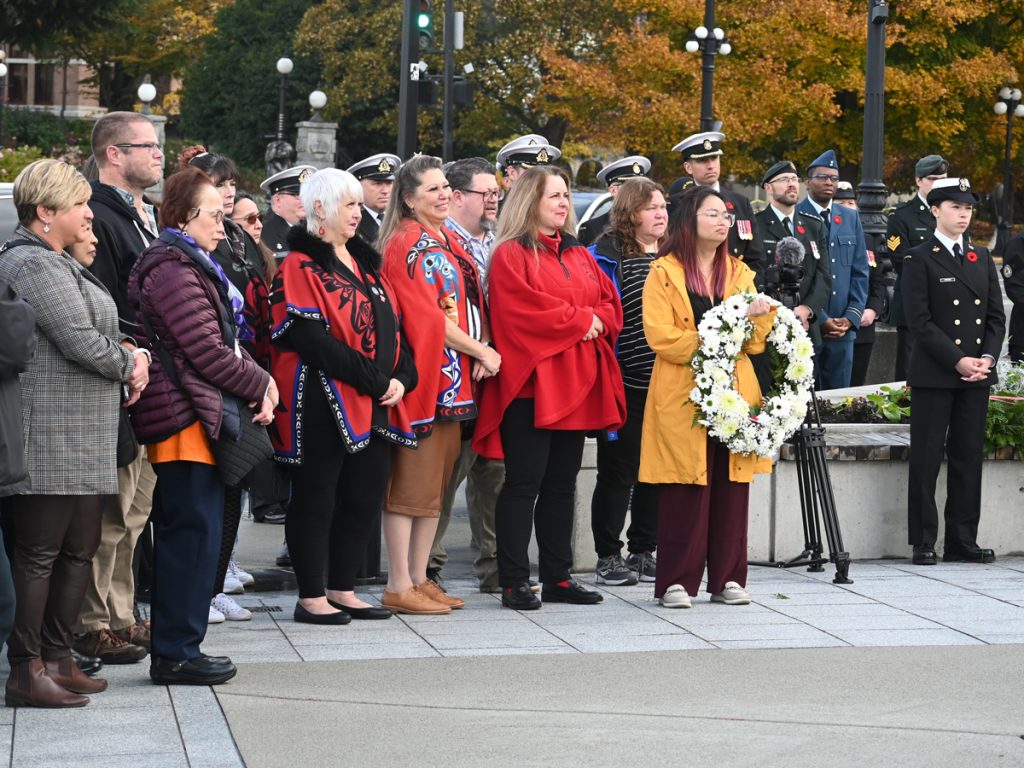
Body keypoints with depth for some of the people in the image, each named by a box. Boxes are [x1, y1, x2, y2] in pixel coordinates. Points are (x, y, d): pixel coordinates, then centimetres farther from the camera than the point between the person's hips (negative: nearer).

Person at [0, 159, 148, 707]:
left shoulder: (60, 263, 20)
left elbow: (98, 330, 24)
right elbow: (80, 341, -18)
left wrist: (127, 351, 4)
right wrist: (130, 364, -2)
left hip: (83, 440, 10)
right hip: (50, 439, -10)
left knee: (79, 550, 13)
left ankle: (57, 659, 21)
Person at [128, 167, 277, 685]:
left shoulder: (190, 265, 20)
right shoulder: (173, 270, -14)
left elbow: (224, 342, 22)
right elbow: (208, 351, -18)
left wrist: (257, 382, 6)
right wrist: (261, 385, -5)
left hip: (199, 414, 11)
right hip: (187, 417, -11)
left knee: (189, 534, 13)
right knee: (194, 532, -8)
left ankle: (176, 647, 19)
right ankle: (176, 654, -3)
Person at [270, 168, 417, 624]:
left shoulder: (363, 263, 18)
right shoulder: (300, 268, -9)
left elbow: (390, 327, 19)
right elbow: (312, 339, -18)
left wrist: (402, 377, 0)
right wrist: (375, 381, -18)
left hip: (374, 406, 8)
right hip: (322, 404, -8)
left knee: (365, 495, 10)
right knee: (316, 498, 0)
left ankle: (341, 590, 21)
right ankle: (311, 598, 8)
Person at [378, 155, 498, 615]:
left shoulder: (447, 242, 18)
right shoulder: (408, 245, -10)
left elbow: (467, 306, 20)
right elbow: (428, 317, -16)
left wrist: (479, 353, 1)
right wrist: (482, 351, -11)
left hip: (455, 381, 9)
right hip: (423, 376, -9)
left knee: (436, 484, 11)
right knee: (411, 484, -5)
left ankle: (419, 579, 17)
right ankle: (399, 587, -2)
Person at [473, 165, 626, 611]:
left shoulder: (579, 255, 18)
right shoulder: (511, 255, -4)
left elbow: (610, 304, 14)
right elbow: (524, 310, -16)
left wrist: (597, 322, -7)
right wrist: (578, 319, -12)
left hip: (575, 387, 7)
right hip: (530, 385, -7)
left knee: (562, 484, 10)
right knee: (524, 483, -6)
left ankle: (557, 577, 15)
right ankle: (513, 582, -2)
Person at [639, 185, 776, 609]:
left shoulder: (739, 272, 17)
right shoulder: (664, 272, 3)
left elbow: (755, 341, 12)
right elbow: (660, 335, -8)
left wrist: (758, 317, -8)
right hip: (682, 395, -4)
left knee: (731, 486, 3)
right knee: (684, 489, -5)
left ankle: (727, 578, 10)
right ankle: (676, 581, 0)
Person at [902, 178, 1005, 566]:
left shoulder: (982, 258, 15)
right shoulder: (919, 259, -2)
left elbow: (996, 315, 13)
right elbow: (919, 320, -10)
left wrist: (987, 358, -4)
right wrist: (958, 360, -15)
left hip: (977, 374, 5)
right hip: (934, 374, -5)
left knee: (969, 457, 7)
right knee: (926, 458, -2)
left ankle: (963, 541, 11)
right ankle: (923, 542, 3)